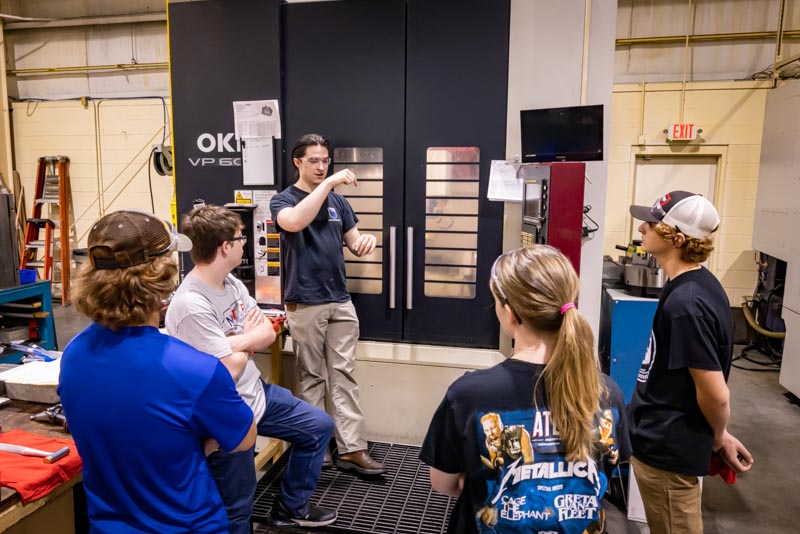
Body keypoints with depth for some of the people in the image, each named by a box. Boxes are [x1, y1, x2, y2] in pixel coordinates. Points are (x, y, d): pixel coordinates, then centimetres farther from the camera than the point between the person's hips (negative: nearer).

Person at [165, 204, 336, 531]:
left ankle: (290, 507, 36)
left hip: (256, 393, 8)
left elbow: (268, 333, 2)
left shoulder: (231, 282, 0)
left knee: (320, 426, 19)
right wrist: (249, 337, -4)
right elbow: (230, 370, -24)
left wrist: (236, 340, -17)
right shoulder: (192, 305, -28)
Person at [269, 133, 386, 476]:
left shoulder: (338, 201, 12)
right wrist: (329, 183, -28)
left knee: (344, 375, 5)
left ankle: (351, 448, 10)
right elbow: (294, 222, -27)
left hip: (341, 301, 5)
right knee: (311, 377, 5)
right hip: (305, 304, -4)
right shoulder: (284, 200, -3)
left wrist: (366, 241, -12)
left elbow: (354, 243, 12)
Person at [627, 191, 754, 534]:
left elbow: (715, 393, -25)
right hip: (663, 438, 9)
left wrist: (718, 439, -5)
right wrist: (717, 437, 17)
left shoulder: (686, 303, -29)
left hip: (666, 447, -9)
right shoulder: (696, 284, 2)